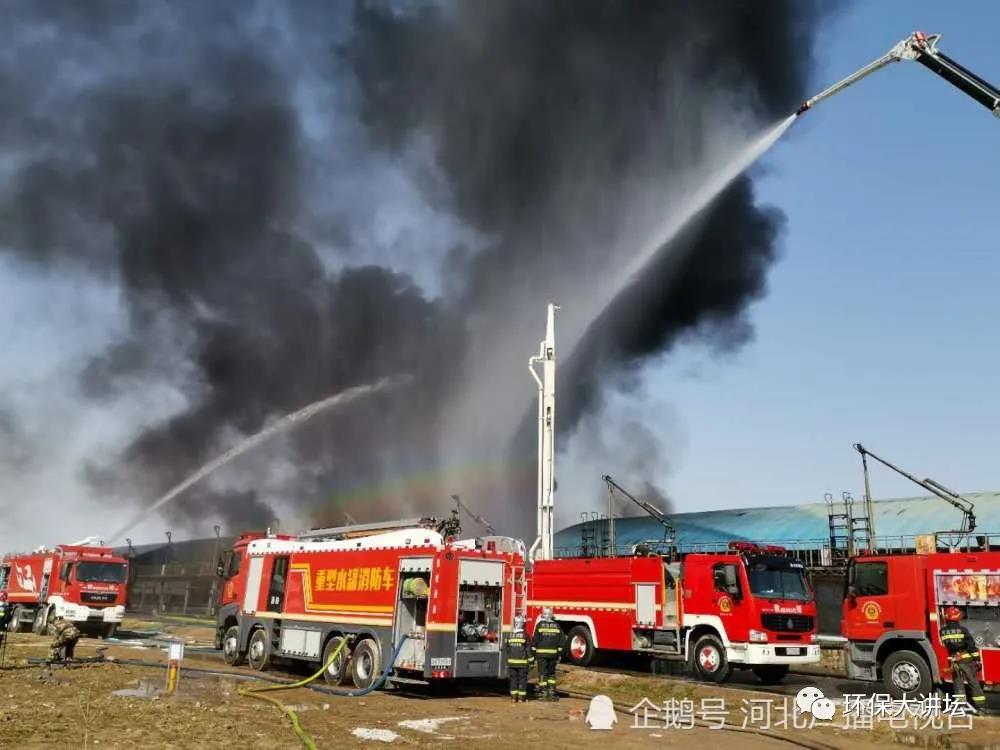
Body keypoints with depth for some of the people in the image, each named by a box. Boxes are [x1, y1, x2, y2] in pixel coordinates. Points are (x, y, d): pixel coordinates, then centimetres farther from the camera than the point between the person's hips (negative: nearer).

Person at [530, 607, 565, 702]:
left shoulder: (540, 624, -4)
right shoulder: (557, 625, 5)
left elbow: (535, 639, -5)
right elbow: (561, 640, 6)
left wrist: (533, 652, 2)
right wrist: (559, 653, 12)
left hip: (541, 653, -3)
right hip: (553, 653, 3)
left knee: (543, 673, 1)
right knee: (551, 673, 14)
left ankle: (544, 694, -1)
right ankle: (552, 692, 11)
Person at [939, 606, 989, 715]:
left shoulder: (943, 631, -1)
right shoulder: (963, 629, -11)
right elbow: (971, 645, -12)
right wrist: (976, 659, -4)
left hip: (954, 661, 2)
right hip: (967, 660, -2)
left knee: (957, 683, 10)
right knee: (974, 683, 5)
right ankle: (980, 706, 6)